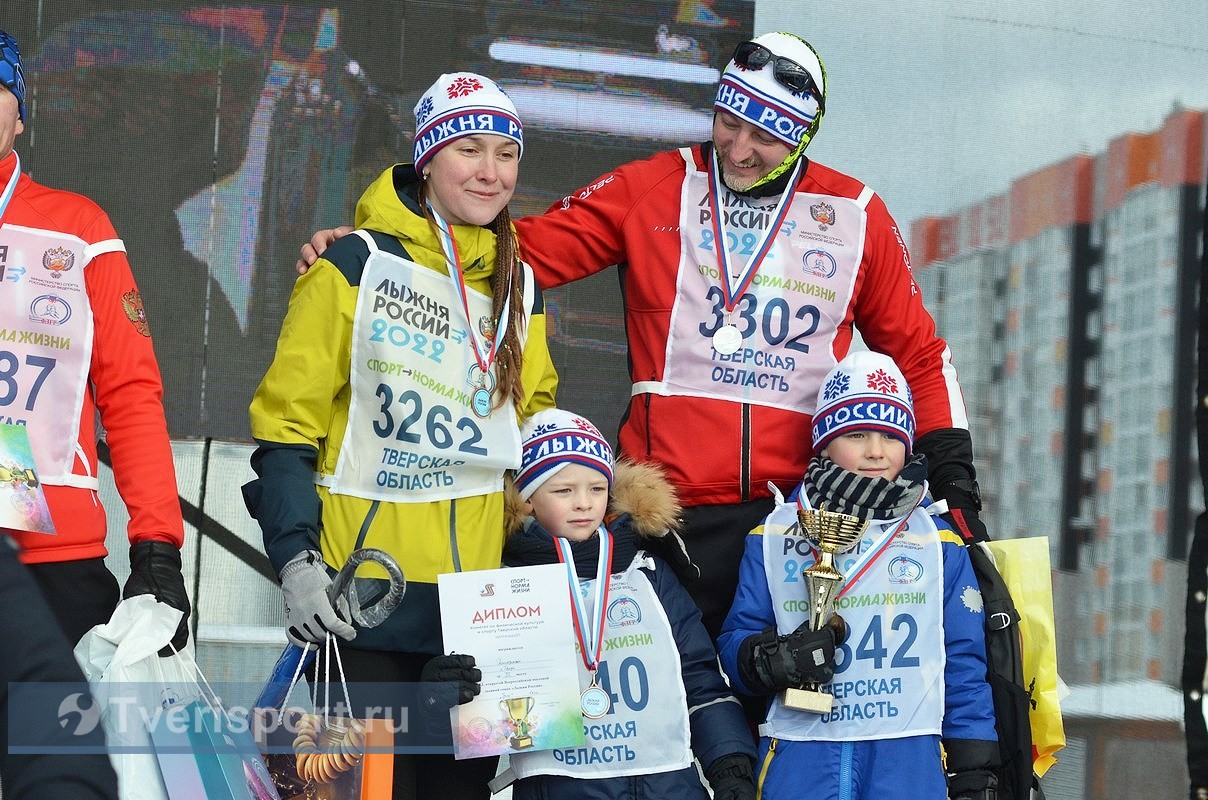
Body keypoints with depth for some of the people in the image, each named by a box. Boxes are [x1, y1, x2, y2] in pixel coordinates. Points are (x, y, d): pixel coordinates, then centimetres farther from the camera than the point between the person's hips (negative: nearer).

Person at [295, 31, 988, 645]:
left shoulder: (855, 216, 8)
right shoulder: (651, 192, 6)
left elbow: (917, 354, 16)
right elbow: (526, 249, 6)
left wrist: (955, 480, 9)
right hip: (666, 512, 0)